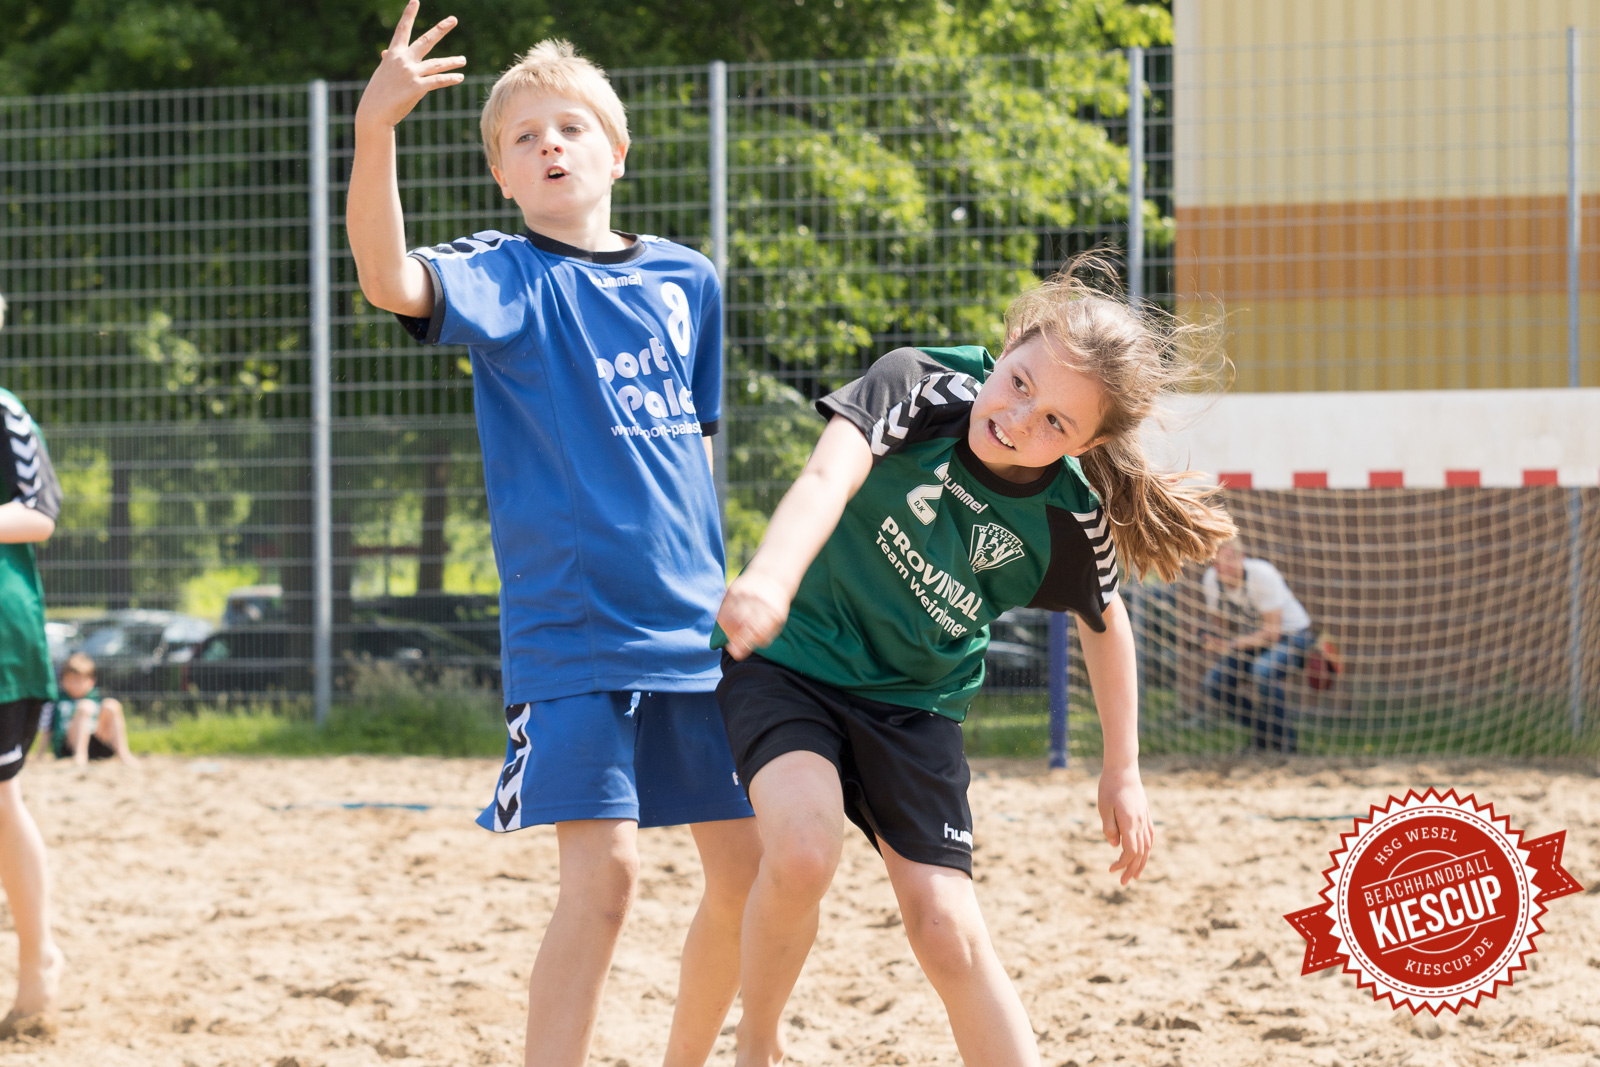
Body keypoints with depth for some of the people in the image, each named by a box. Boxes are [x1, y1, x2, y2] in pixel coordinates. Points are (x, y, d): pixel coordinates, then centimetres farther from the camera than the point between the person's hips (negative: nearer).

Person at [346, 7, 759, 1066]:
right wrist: (376, 127, -40)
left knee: (748, 868, 8)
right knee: (603, 871, -15)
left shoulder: (687, 280, 10)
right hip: (573, 630, -5)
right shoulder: (507, 279, -5)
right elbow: (390, 279, -26)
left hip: (695, 626, 5)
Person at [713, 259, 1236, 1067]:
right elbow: (828, 476, -42)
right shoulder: (922, 386, -23)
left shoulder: (1070, 519, -13)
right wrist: (769, 577, -61)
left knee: (946, 928, -8)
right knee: (803, 854, -26)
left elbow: (1105, 621, 8)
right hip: (789, 658, -2)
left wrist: (1122, 770, 14)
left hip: (914, 700, 3)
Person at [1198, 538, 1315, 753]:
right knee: (1214, 683, -11)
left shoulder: (1262, 574, -30)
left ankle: (1282, 741, -17)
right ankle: (1262, 736, 8)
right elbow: (1218, 623, 5)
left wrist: (1230, 645, -38)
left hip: (1293, 635, -7)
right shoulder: (1211, 578, -11)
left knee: (1262, 673, -36)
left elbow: (1272, 632, -29)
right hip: (1253, 635, 7)